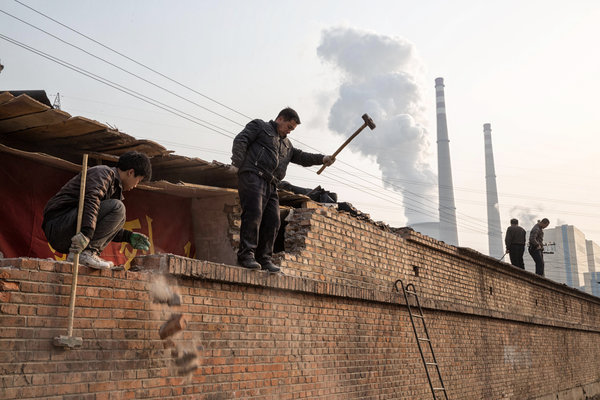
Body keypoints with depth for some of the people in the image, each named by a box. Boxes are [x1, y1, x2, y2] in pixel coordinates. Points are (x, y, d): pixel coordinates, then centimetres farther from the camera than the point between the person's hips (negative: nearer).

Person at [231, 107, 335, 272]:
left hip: (271, 185, 7)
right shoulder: (259, 126, 13)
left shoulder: (287, 144, 33)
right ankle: (246, 254, -21)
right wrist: (237, 163, -12)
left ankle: (264, 258, 2)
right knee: (253, 214, -20)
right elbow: (240, 141, 1)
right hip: (252, 176, -7)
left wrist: (322, 159, 10)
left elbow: (301, 157, 25)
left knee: (272, 221, -2)